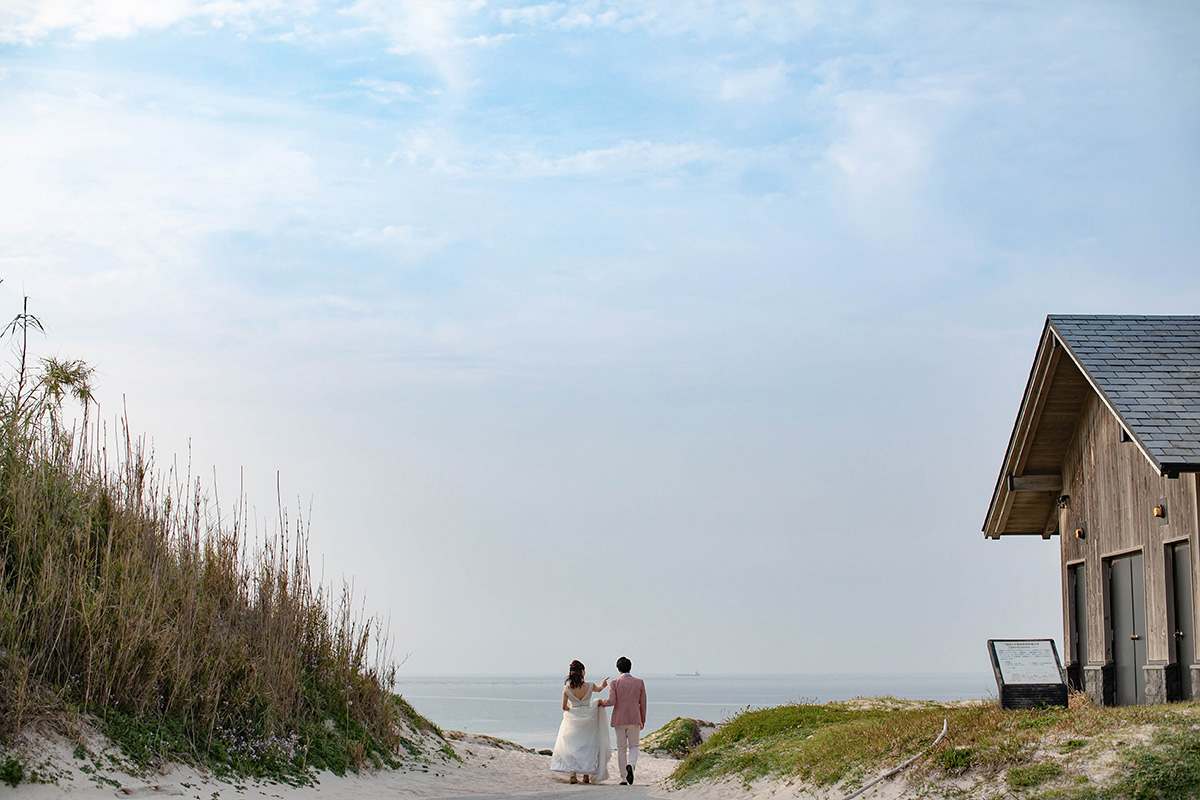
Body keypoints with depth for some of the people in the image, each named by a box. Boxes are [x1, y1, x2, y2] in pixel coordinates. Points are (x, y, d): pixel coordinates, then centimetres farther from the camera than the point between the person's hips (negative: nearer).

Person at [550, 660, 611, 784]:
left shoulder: (567, 689, -13)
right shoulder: (589, 686, -12)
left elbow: (564, 707, -6)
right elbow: (599, 689, 13)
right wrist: (602, 685, 37)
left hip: (573, 719, 0)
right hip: (588, 718, 0)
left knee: (571, 745, 11)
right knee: (588, 746, 13)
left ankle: (573, 773, 0)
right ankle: (587, 775, 15)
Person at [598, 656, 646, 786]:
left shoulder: (614, 683, -7)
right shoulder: (639, 682, 0)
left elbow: (611, 701, -16)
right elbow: (643, 703, 4)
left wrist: (601, 702, 5)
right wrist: (642, 721, 13)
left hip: (619, 720, -1)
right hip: (634, 719, 1)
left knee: (621, 749, 8)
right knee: (633, 746, 13)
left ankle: (623, 778, 8)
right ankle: (631, 765, -18)